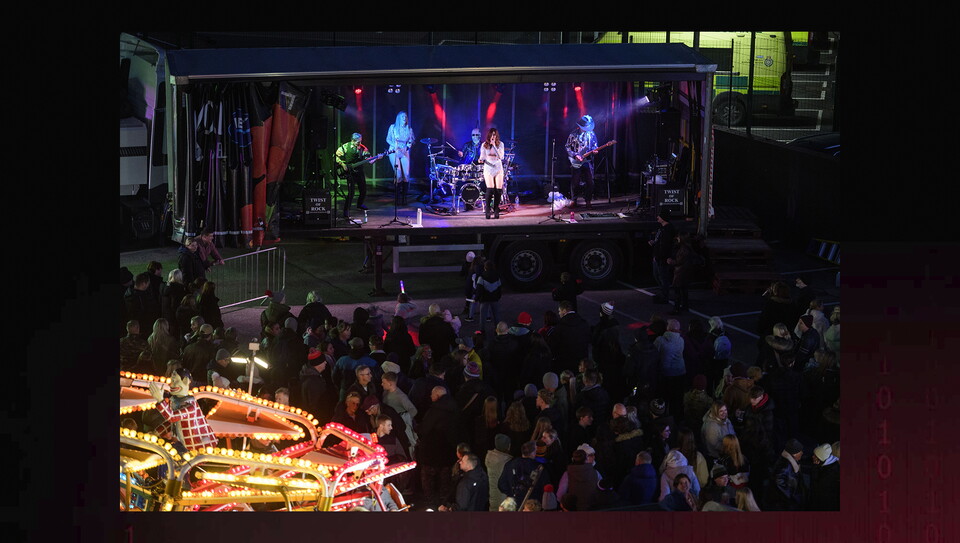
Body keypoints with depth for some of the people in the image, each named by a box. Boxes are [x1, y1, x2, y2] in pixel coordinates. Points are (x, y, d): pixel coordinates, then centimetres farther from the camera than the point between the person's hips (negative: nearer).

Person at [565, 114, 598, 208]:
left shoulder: (591, 134, 6)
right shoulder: (573, 134, -3)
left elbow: (594, 146, 15)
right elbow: (568, 148, 0)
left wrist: (594, 150, -8)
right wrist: (575, 156, -12)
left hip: (588, 161, 2)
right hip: (576, 162, -2)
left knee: (589, 182, -1)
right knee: (574, 182, -2)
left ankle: (588, 201, 8)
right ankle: (573, 200, 11)